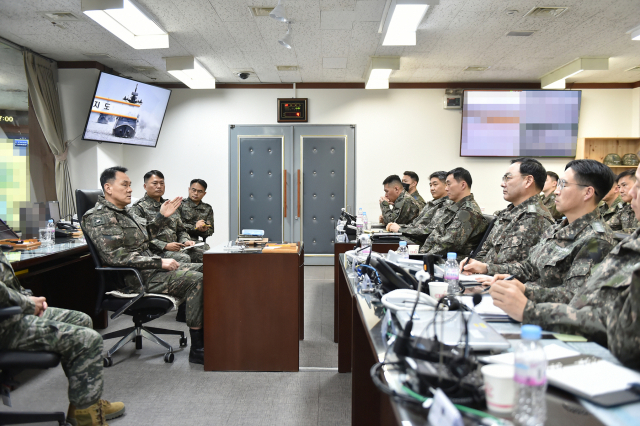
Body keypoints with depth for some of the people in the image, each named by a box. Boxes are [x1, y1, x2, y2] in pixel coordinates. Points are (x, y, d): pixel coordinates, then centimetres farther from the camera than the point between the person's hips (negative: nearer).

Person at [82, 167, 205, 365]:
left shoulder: (125, 212, 17)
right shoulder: (99, 218, -13)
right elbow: (115, 256, -24)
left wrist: (162, 216, 15)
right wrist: (159, 262, -24)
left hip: (151, 267, 10)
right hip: (135, 278, -10)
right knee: (197, 281, -24)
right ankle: (197, 350, -17)